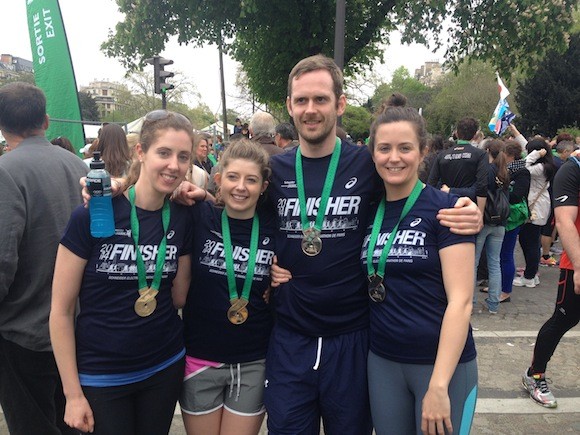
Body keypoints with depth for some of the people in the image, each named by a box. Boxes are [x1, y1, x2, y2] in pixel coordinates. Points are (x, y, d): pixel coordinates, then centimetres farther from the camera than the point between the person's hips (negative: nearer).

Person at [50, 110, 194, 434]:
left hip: (166, 366, 4)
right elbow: (61, 311, -10)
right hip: (101, 375, -3)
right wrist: (73, 394, -6)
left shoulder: (183, 218, -5)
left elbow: (179, 295, 3)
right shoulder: (93, 215, -17)